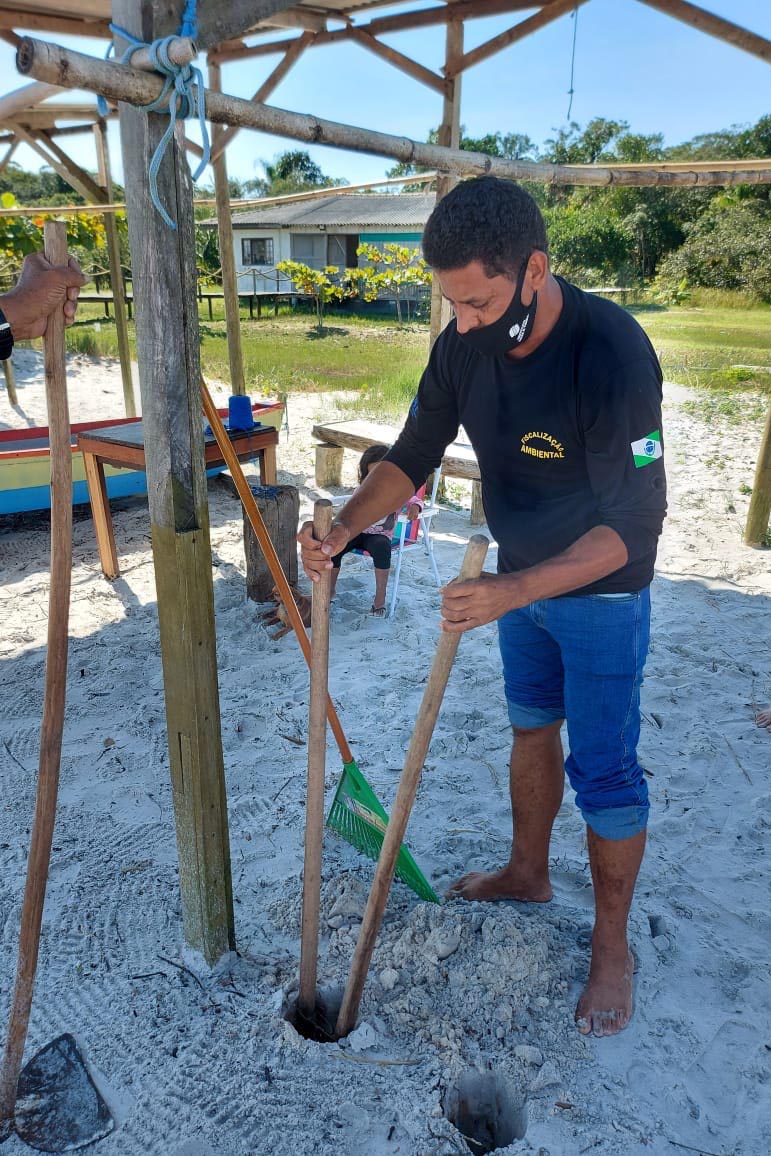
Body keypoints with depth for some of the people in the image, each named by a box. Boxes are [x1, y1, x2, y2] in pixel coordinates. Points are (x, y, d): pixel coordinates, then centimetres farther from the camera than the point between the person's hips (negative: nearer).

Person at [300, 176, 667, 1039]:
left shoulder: (610, 352, -31)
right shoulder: (463, 345, -11)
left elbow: (633, 524, -30)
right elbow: (415, 453, -2)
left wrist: (515, 591, -41)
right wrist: (345, 527, -18)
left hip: (600, 591, -6)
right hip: (519, 579, 7)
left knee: (603, 769, 4)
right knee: (531, 729, 21)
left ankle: (611, 947, 25)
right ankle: (528, 873, 44)